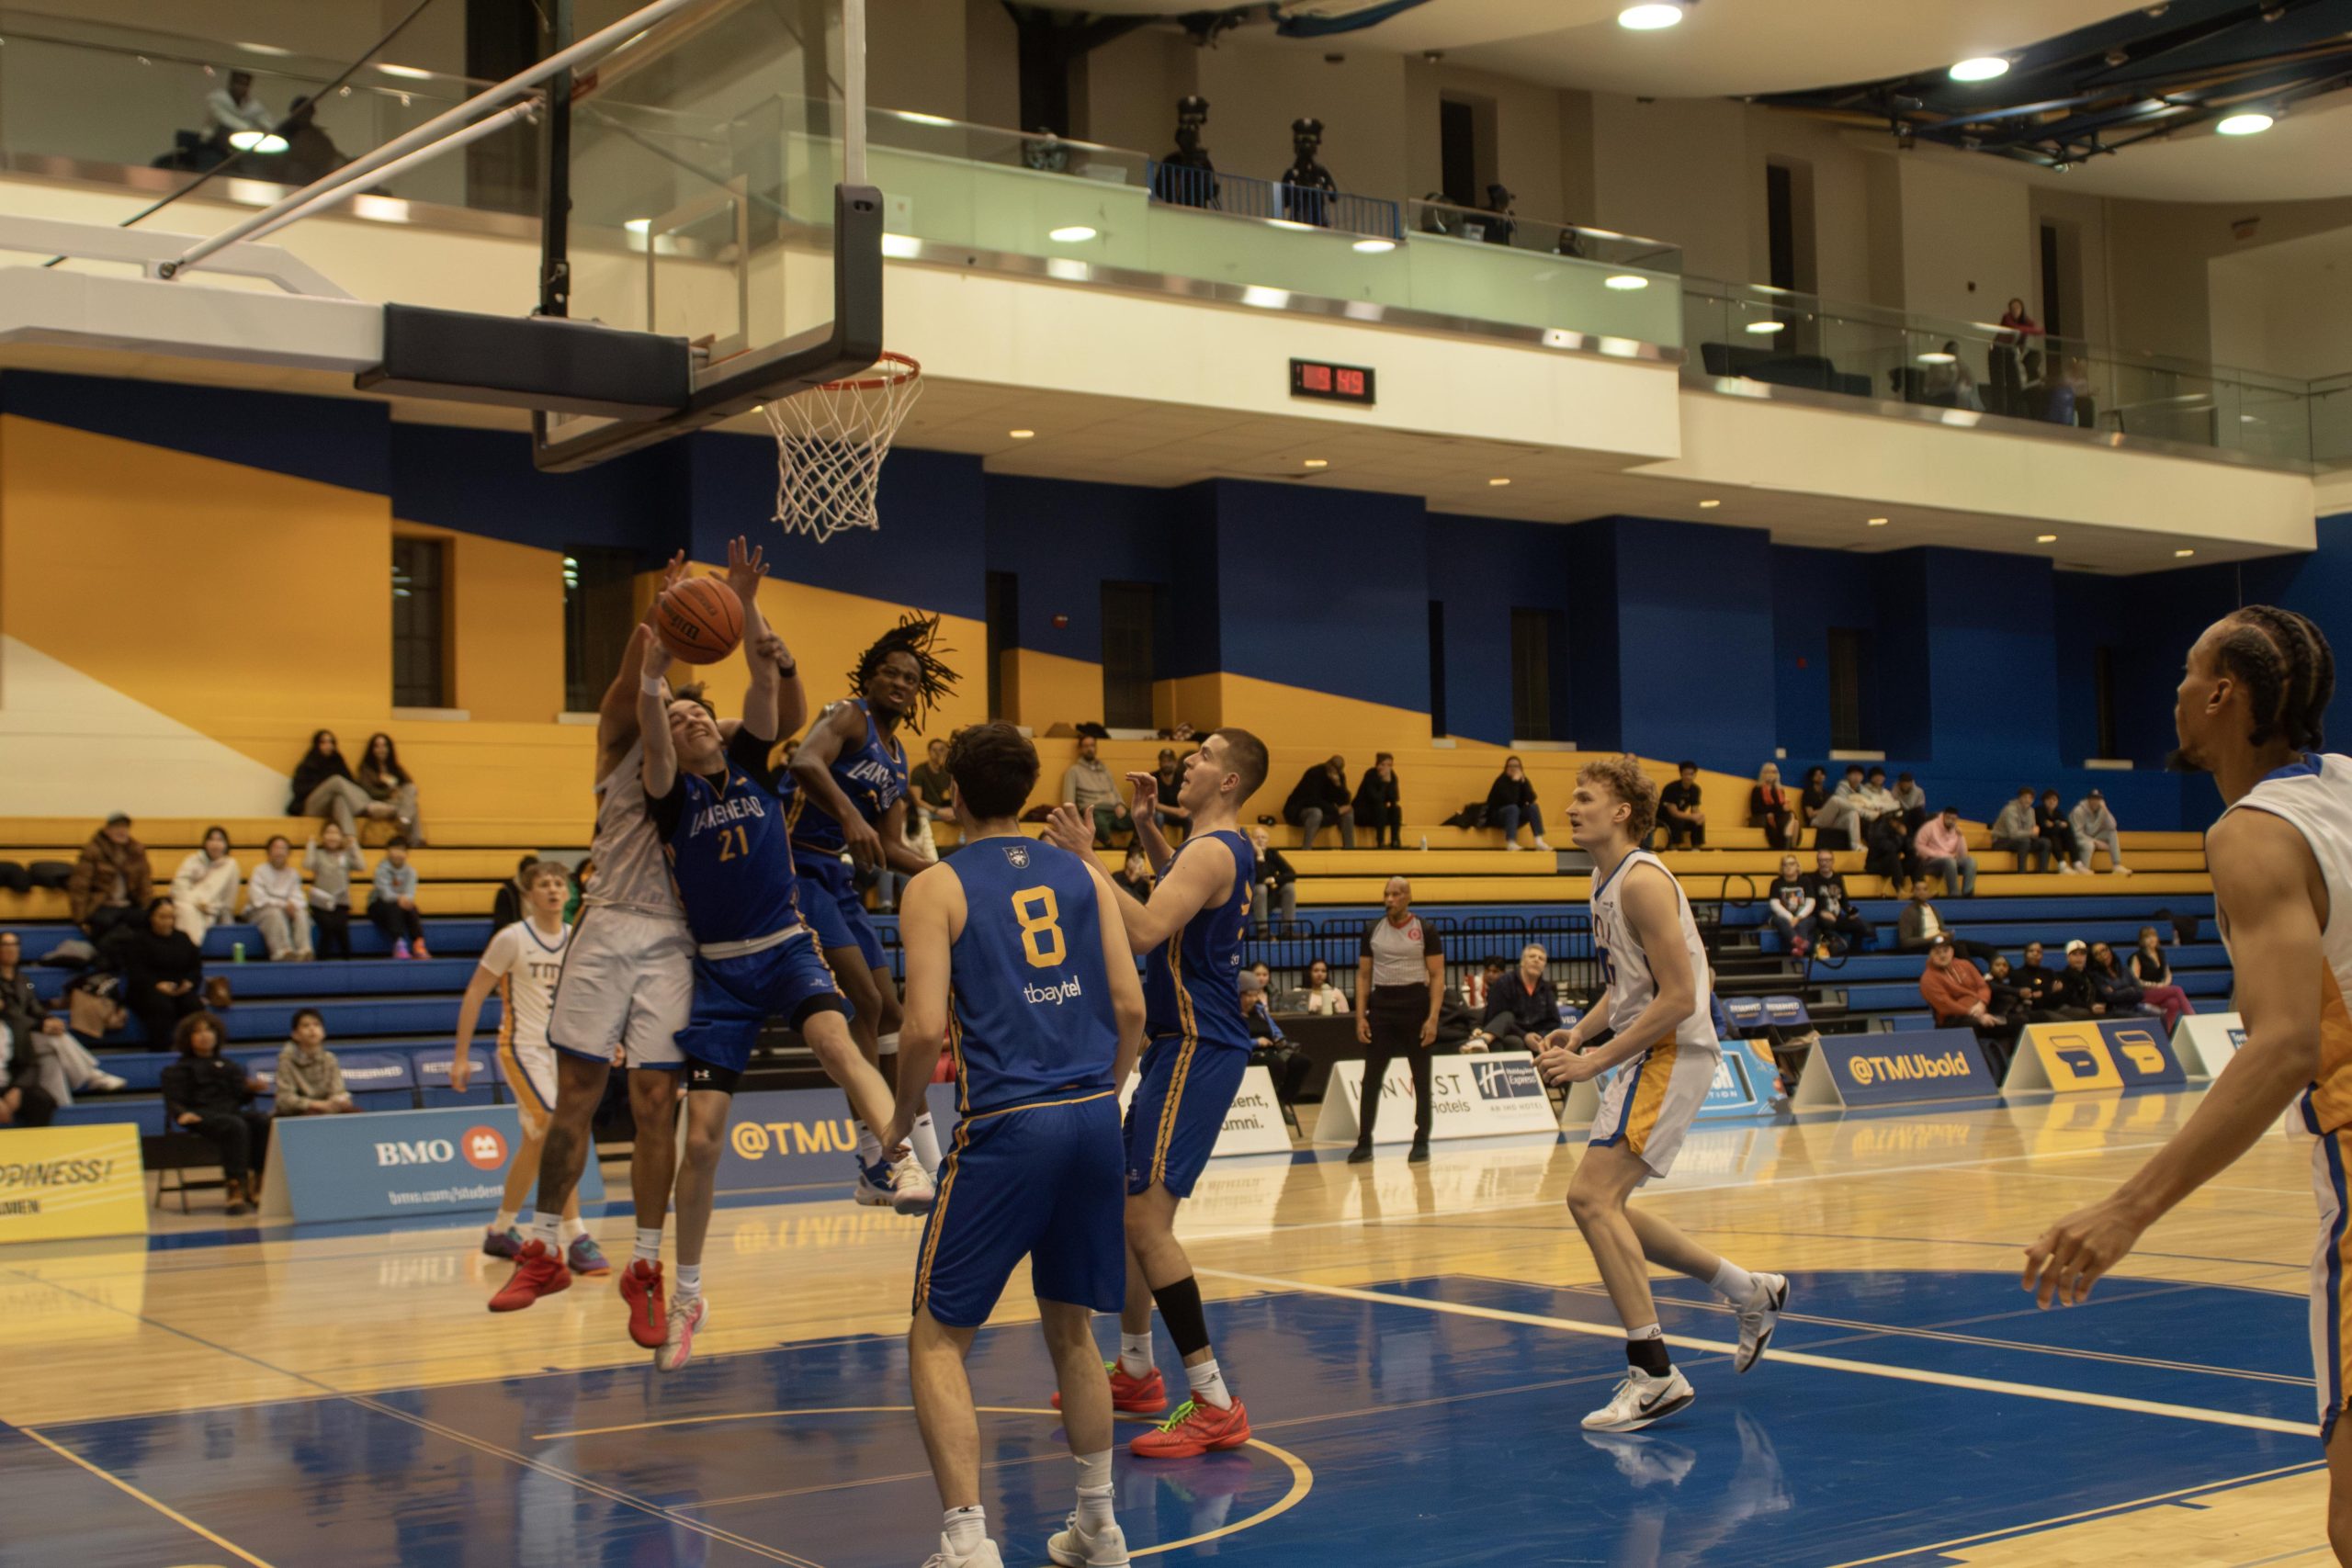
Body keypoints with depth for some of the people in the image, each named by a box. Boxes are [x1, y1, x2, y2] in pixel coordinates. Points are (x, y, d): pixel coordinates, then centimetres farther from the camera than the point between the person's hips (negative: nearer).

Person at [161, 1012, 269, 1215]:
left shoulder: (227, 1066, 30)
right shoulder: (180, 1069, 18)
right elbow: (173, 1101, 6)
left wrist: (252, 1089, 1)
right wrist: (182, 1113, -16)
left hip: (232, 1112, 5)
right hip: (201, 1116, -5)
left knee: (263, 1123, -28)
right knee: (236, 1127, -37)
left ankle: (256, 1186, -30)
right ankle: (236, 1192, -43)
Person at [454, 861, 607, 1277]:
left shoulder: (577, 940, 4)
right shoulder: (512, 938, -10)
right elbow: (474, 995, -6)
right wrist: (461, 1056, -9)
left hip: (561, 1049, 6)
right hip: (524, 1049, -6)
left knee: (536, 1145, 15)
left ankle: (501, 1231, 30)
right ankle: (575, 1240, -17)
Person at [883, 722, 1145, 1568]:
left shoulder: (937, 887, -1)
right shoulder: (1081, 874, 11)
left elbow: (926, 1027, -11)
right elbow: (1130, 1006, 6)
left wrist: (902, 1114, 6)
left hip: (1006, 1125, -5)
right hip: (1094, 1118, 5)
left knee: (938, 1340, 5)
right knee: (1071, 1327, 21)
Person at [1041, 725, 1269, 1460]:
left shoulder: (1213, 851, -17)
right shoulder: (1223, 848, 14)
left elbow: (1145, 930, -31)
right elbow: (1177, 887, 38)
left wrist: (1084, 860, -27)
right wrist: (1145, 824, 25)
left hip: (1197, 1049, -11)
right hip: (1183, 1043, 11)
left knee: (1146, 1217, -16)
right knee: (1126, 1206, 19)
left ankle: (1214, 1405, -15)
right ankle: (1136, 1372, 33)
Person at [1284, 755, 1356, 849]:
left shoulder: (1339, 776, -2)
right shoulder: (1314, 774, -22)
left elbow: (1345, 802, -9)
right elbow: (1314, 801, -28)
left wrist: (1338, 784, -27)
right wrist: (1336, 810, -26)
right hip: (1298, 811, -6)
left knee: (1348, 812, -14)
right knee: (1316, 812, -39)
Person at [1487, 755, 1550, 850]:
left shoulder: (1523, 780, 2)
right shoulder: (1501, 781, -16)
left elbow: (1531, 799, -14)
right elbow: (1510, 801, -30)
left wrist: (1523, 781, -20)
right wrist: (1515, 782, -27)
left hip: (1515, 817, 6)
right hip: (1496, 817, -6)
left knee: (1533, 807, -17)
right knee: (1513, 808, -34)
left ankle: (1539, 842, -28)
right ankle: (1511, 844, -47)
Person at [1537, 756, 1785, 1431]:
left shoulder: (1642, 881, -17)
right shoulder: (1605, 882, 14)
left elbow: (1678, 998, -22)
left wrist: (1595, 1062, -21)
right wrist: (1579, 1034, 7)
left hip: (1675, 1052, -10)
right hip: (1647, 1054, 10)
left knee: (1592, 1197, -18)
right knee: (1603, 1205, 15)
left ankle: (1653, 1375, -15)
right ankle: (1751, 1293, 27)